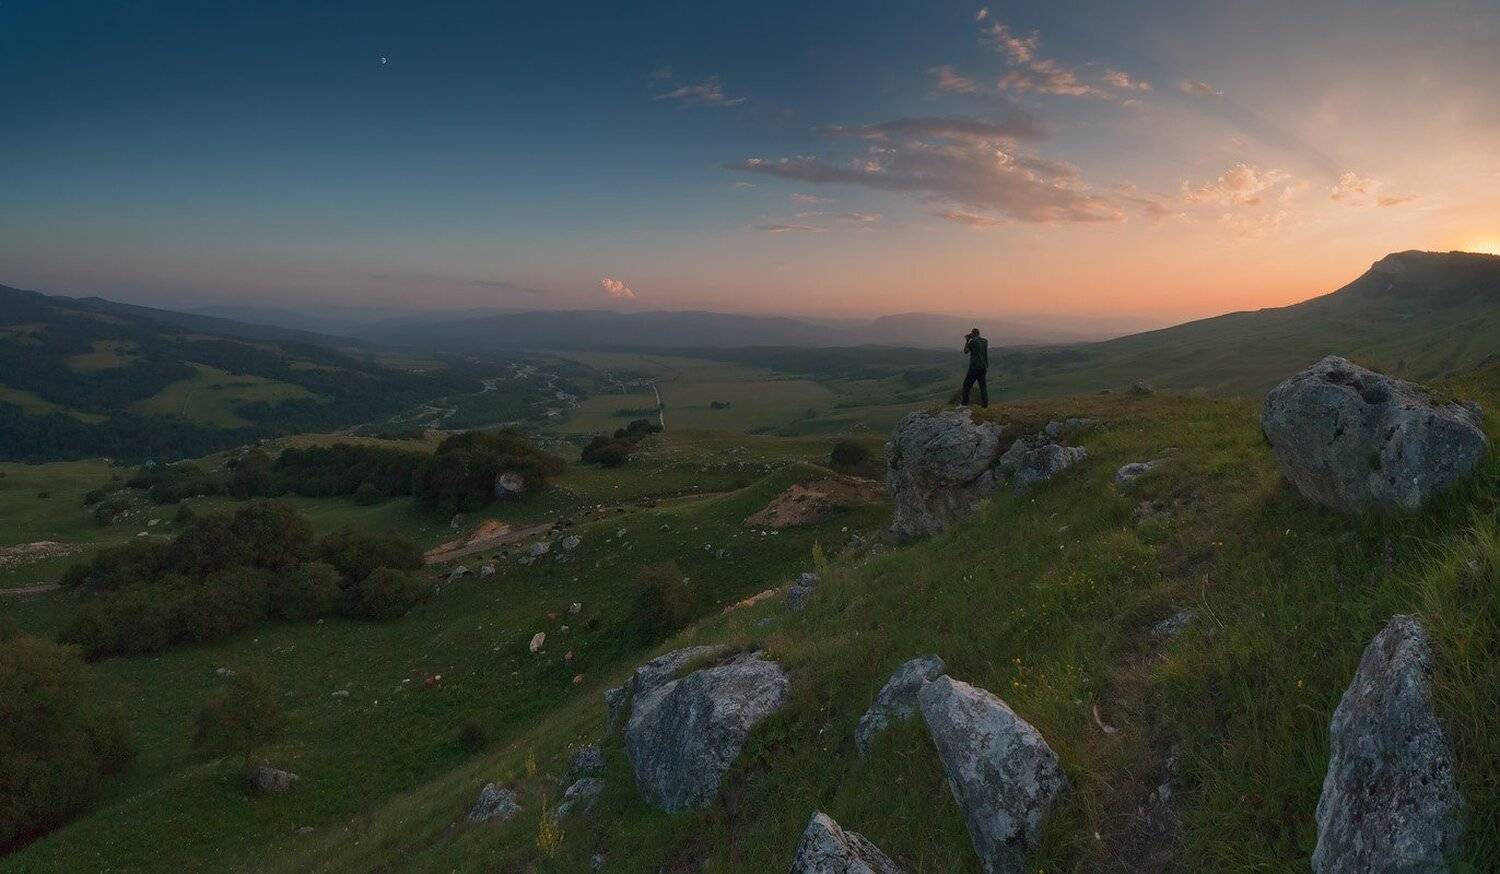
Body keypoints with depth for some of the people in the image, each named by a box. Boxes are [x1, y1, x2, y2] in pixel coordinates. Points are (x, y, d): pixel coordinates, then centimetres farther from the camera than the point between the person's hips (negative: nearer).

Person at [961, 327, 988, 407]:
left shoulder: (972, 341, -11)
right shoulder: (985, 341, 8)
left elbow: (965, 351, 0)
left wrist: (967, 340, 7)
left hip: (974, 367, -5)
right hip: (983, 366, 5)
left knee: (967, 384, 5)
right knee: (983, 385, 9)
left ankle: (965, 403, 3)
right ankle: (985, 402, -1)